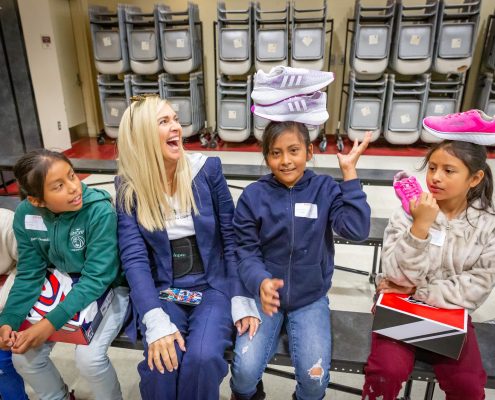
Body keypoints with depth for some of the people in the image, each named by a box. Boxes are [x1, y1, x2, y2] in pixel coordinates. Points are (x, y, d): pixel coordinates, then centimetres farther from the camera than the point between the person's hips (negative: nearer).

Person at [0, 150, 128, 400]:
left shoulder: (100, 210, -29)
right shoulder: (25, 215, -14)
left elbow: (96, 278, -26)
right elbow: (29, 275, -5)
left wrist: (51, 323, -29)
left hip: (108, 289, -4)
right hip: (62, 288, 5)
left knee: (88, 357, -21)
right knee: (23, 356, -4)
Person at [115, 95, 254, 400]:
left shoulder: (208, 169, -5)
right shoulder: (129, 187, -3)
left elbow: (232, 239, -3)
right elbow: (134, 258, -10)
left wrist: (241, 300, -11)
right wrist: (156, 322, -22)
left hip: (212, 287, 0)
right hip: (162, 291, 1)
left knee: (203, 358, -25)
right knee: (162, 364, -23)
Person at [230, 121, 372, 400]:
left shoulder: (325, 189, -5)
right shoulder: (253, 195, -7)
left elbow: (357, 229, -19)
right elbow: (246, 252, -7)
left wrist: (349, 171, -20)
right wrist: (261, 282, -28)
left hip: (311, 299, 1)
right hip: (264, 295, 0)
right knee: (246, 371, -14)